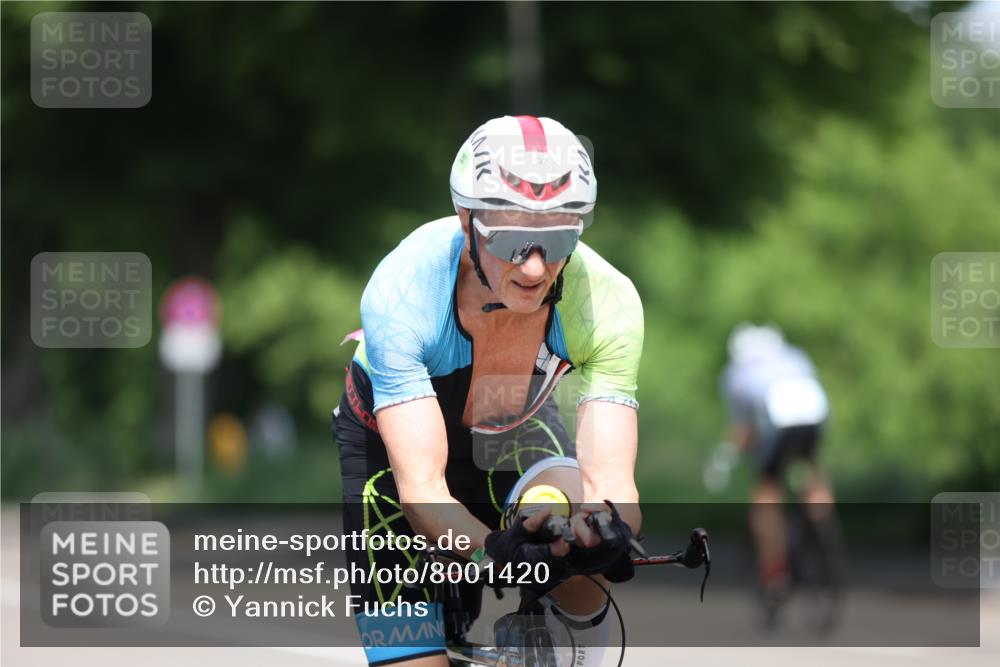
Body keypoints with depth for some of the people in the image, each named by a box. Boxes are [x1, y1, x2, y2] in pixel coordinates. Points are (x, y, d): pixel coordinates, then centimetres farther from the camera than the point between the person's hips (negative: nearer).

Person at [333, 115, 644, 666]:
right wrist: (496, 552, -61)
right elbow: (421, 490, -42)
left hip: (512, 430, 2)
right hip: (392, 439, -2)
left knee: (568, 515, -31)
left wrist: (612, 533, -59)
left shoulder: (606, 300, -31)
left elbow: (611, 481, -36)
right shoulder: (401, 293, -38)